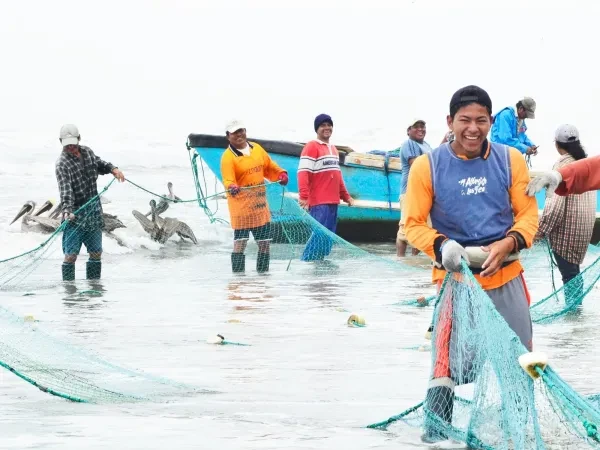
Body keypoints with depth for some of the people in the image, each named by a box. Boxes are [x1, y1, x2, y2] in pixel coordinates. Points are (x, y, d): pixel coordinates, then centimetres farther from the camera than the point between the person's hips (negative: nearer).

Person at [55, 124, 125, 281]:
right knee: (71, 255, -9)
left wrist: (113, 169, 7)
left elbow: (99, 164, 28)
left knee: (96, 253, 12)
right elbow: (65, 190, -26)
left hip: (94, 214, 7)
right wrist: (67, 211, -40)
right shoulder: (62, 163, -14)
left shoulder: (87, 152, 7)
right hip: (75, 216, -7)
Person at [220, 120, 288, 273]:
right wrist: (232, 187, -42)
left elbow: (269, 167, 19)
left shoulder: (257, 149, 10)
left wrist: (280, 174, 2)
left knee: (265, 242, 11)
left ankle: (263, 272, 23)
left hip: (260, 203, 6)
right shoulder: (228, 157, -10)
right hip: (240, 204, -6)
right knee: (240, 242, -11)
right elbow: (228, 179, -21)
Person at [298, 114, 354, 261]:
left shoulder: (333, 149, 19)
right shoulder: (312, 147, -7)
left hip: (333, 201, 8)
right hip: (319, 202, -8)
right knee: (319, 235, -14)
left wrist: (346, 196, 25)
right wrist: (303, 196, -25)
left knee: (328, 237, 8)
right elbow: (303, 172, -15)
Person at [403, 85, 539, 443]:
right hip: (455, 277, -3)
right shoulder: (428, 166, -8)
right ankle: (437, 426, 4)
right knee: (448, 359, -14)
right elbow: (414, 223, -3)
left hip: (506, 277, 3)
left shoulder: (511, 160, -2)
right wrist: (442, 247, -21)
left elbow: (528, 214, 0)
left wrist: (507, 244, -19)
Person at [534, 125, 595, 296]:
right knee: (573, 270, 16)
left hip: (566, 228, -8)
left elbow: (556, 203, -19)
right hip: (584, 225, 8)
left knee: (568, 271, -5)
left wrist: (540, 230, -17)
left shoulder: (563, 165, -14)